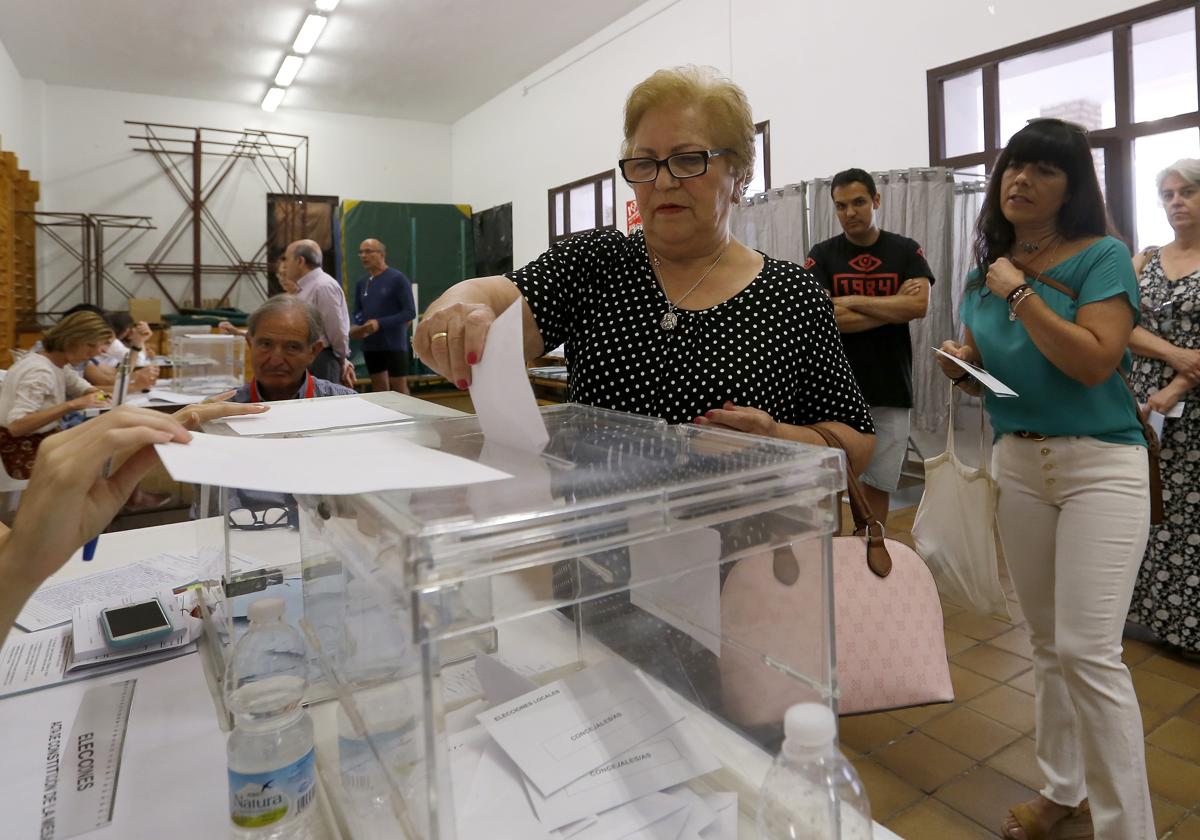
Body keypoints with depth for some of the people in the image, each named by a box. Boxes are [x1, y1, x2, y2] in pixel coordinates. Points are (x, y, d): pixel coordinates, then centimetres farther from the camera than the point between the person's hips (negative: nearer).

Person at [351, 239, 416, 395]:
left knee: (400, 390, 0)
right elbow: (358, 313, 19)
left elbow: (410, 312, -13)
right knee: (379, 391, 12)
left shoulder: (397, 278, -7)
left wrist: (380, 323, -21)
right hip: (370, 346, 6)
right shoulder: (361, 284, 11)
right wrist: (356, 327, -4)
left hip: (395, 345, -6)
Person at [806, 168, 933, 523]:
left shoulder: (906, 251, 7)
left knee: (878, 487, 8)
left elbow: (919, 305, -10)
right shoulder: (822, 255, 3)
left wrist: (851, 300, -11)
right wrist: (894, 307, -8)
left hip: (891, 391, 1)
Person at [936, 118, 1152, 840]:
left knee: (1089, 650, -10)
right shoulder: (987, 271, 11)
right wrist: (962, 366, -3)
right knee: (1048, 641, 13)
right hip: (1017, 463, 5)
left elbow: (1095, 361, -18)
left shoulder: (1102, 258, -5)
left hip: (1101, 463, -5)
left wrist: (1021, 294, -15)